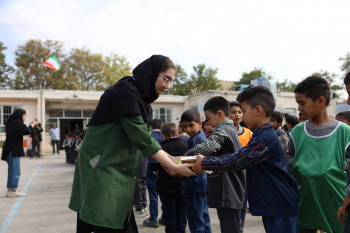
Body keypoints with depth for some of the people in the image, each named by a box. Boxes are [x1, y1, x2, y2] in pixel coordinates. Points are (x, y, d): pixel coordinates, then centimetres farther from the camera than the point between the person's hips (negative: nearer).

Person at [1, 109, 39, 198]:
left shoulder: (12, 122, 16)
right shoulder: (17, 123, -14)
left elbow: (23, 130, 16)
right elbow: (27, 131, -20)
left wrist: (32, 125, 8)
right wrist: (33, 124, -2)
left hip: (11, 150, 10)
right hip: (14, 151, -10)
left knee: (12, 170, 15)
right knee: (15, 171, -4)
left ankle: (10, 190, 21)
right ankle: (13, 190, 0)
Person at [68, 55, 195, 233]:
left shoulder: (139, 96, 12)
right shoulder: (125, 93, -17)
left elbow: (142, 137, 12)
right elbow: (142, 138, -22)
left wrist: (168, 158, 2)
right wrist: (174, 168, -20)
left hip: (117, 172, 9)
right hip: (101, 170, -9)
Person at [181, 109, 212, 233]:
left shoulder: (196, 139, -16)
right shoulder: (202, 136, 15)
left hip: (195, 185, -11)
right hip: (202, 183, 11)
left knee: (195, 219, -5)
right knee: (203, 216, 19)